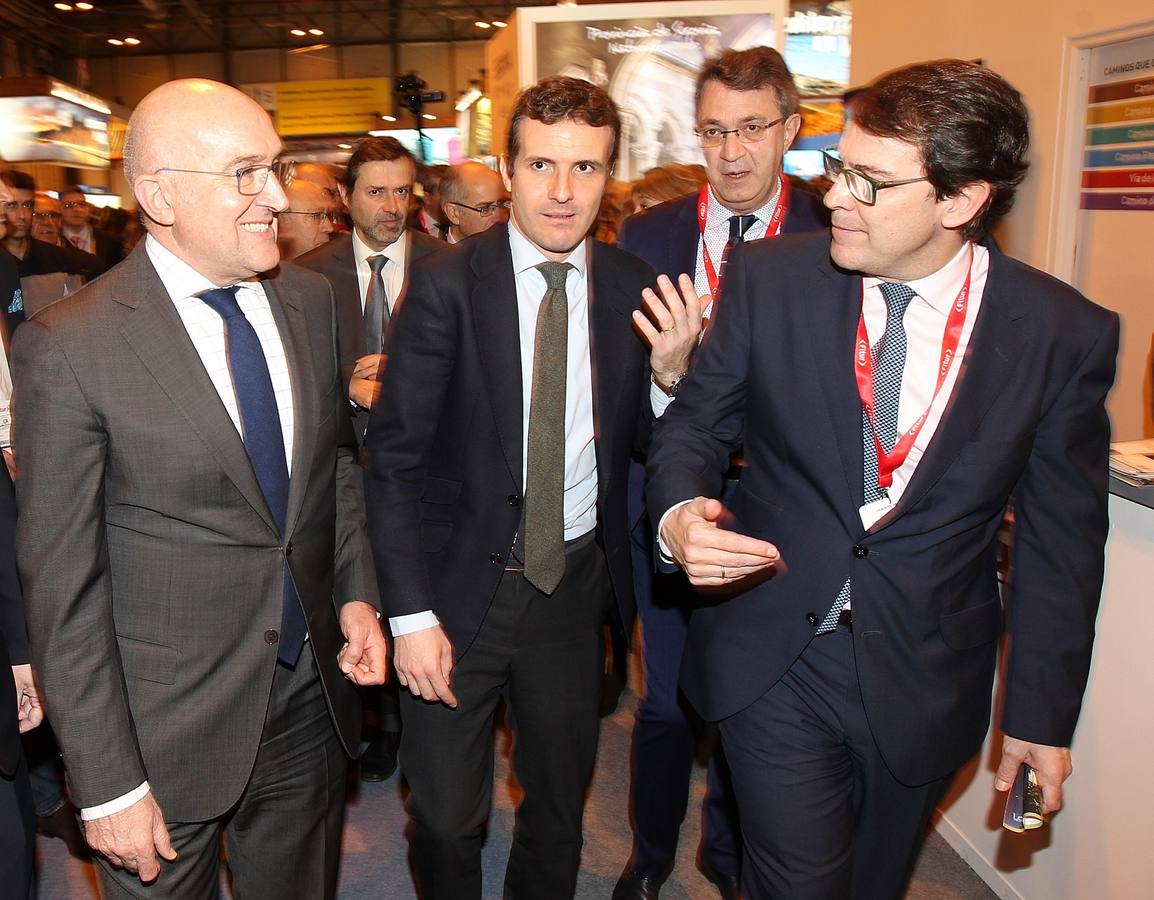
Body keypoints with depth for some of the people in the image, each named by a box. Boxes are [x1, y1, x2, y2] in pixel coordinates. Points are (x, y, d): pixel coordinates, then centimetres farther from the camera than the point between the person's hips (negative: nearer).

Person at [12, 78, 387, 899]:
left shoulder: (310, 300, 1)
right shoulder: (68, 348, -17)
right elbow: (62, 588, -14)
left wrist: (356, 590, 1)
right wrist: (108, 786, -12)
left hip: (312, 694, 5)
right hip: (169, 731, -4)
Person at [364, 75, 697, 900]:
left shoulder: (632, 287, -4)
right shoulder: (447, 284, -14)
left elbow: (639, 443, 4)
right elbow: (395, 458, -12)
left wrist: (669, 372, -17)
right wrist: (411, 614, -14)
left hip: (578, 582, 3)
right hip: (463, 584, -3)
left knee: (560, 805, 23)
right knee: (448, 820, 14)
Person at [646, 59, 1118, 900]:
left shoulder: (1065, 332, -9)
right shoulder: (772, 276, -9)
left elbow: (1060, 537, -1)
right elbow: (695, 422, 0)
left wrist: (1043, 711, 3)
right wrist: (679, 511, -23)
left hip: (924, 682, 2)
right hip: (772, 658, -1)